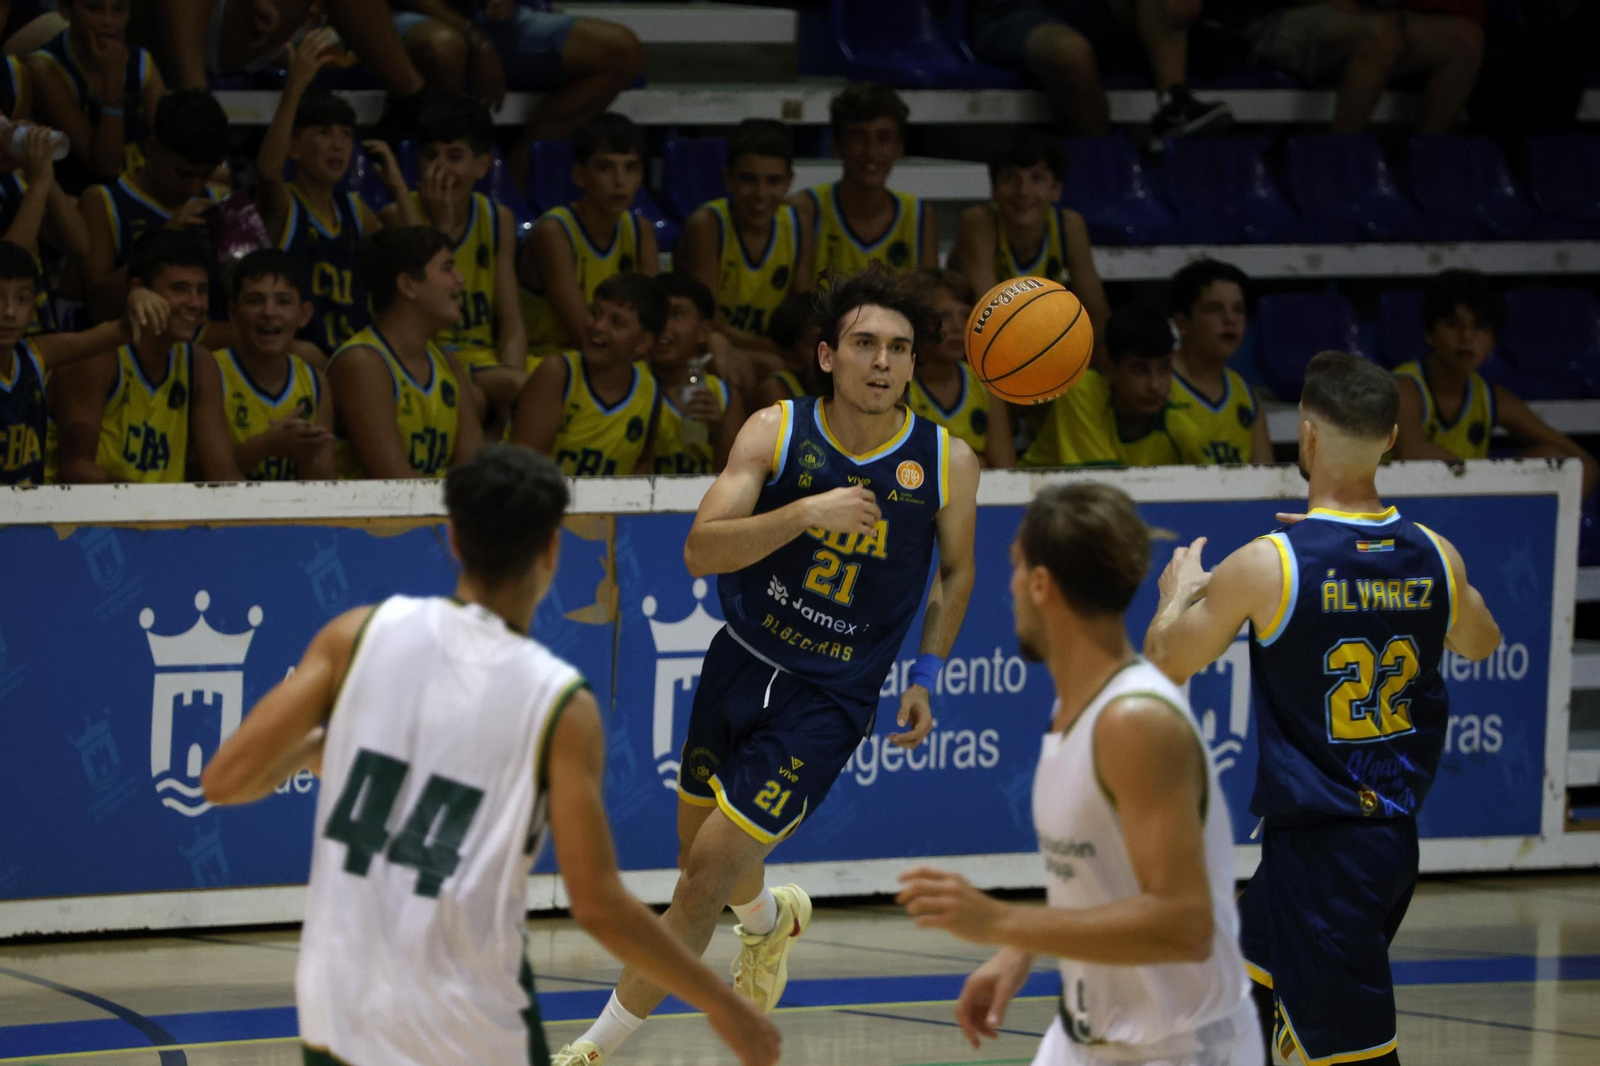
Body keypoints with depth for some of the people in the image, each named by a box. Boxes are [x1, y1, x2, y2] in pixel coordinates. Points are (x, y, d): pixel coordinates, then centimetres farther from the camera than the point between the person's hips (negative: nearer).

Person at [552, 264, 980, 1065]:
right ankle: (771, 921, 57)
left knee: (709, 867, -9)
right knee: (702, 849, 19)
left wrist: (927, 677, 5)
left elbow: (956, 571, 10)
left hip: (830, 699, -2)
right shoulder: (776, 433, -12)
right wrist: (806, 512, -35)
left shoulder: (945, 463, -10)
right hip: (741, 663, 2)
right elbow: (701, 550, -22)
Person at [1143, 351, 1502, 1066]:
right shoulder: (1435, 559, -1)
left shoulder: (1266, 566, -17)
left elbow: (1162, 664, -2)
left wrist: (1179, 592, 18)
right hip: (1396, 837, 7)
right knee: (1239, 988, 27)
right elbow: (1480, 643, 22)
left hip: (1319, 852, -7)